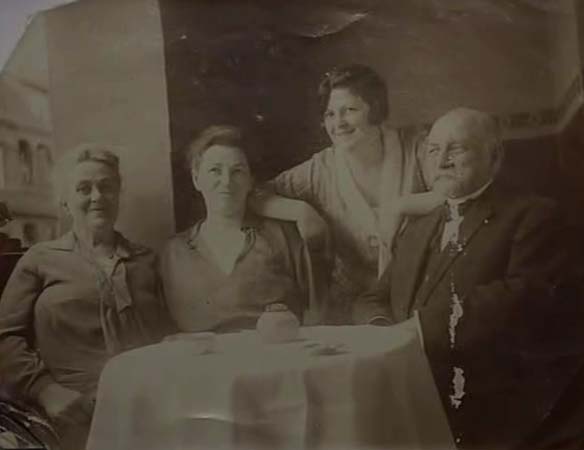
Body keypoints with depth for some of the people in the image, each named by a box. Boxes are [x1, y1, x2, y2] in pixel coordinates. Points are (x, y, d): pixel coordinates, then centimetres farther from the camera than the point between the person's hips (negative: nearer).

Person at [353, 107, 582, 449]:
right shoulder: (418, 229, 22)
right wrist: (384, 330, -6)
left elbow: (524, 296, -16)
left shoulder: (533, 215, 1)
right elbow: (373, 299, 18)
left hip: (491, 408, -6)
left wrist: (425, 325, -19)